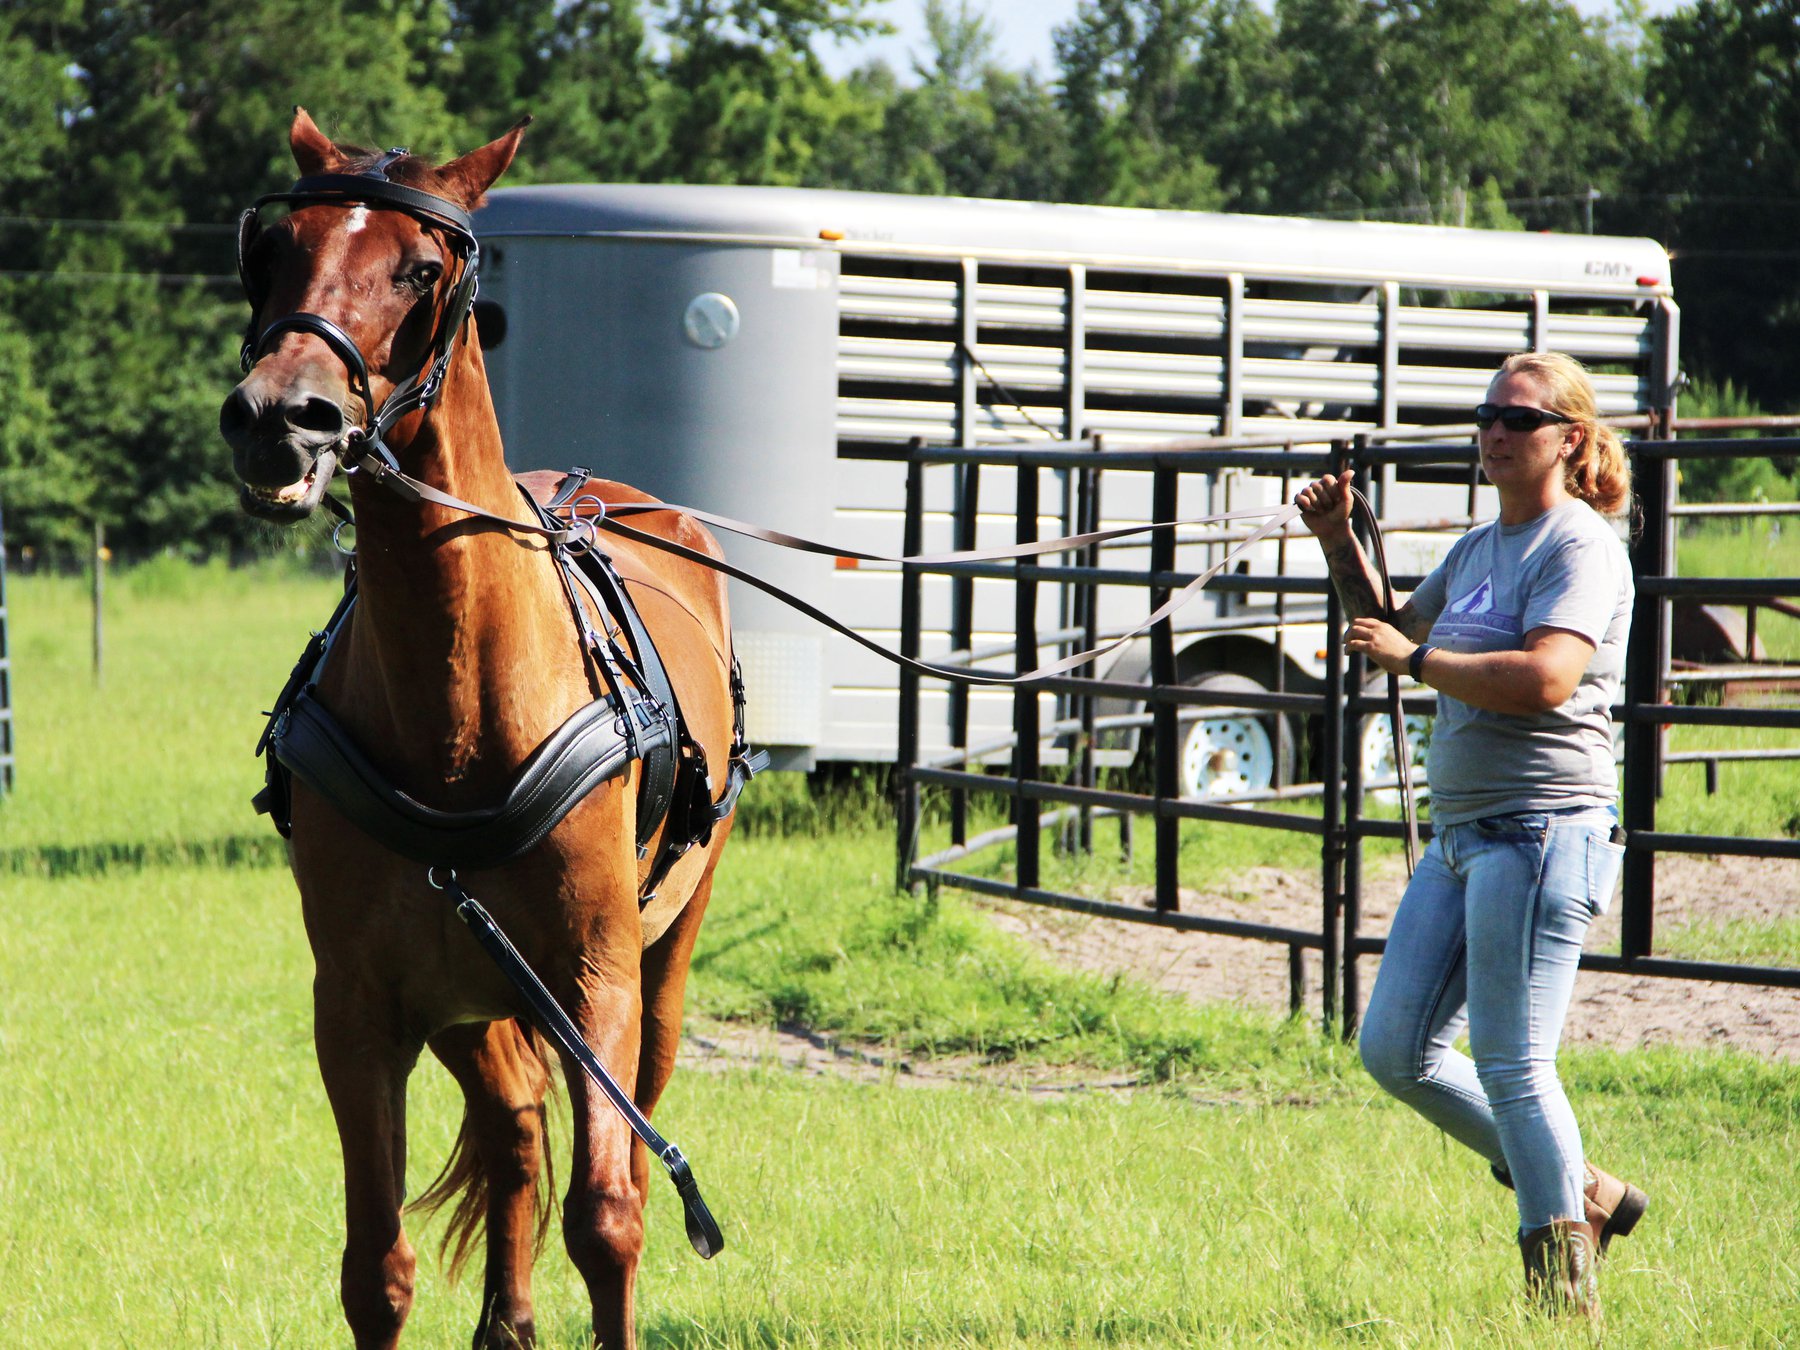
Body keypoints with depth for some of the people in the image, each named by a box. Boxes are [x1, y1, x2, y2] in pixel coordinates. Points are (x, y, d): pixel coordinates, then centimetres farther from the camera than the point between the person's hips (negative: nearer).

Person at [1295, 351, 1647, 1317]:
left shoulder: (1582, 547, -10)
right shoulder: (1477, 549, 16)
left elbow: (1546, 676, -25)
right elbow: (1395, 631, 32)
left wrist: (1413, 660, -18)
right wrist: (1342, 548, 17)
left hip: (1544, 830, -9)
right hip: (1459, 834, 9)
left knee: (1509, 1062, -8)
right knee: (1394, 1049, 9)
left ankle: (1565, 1291, 1)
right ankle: (1582, 1194, 20)